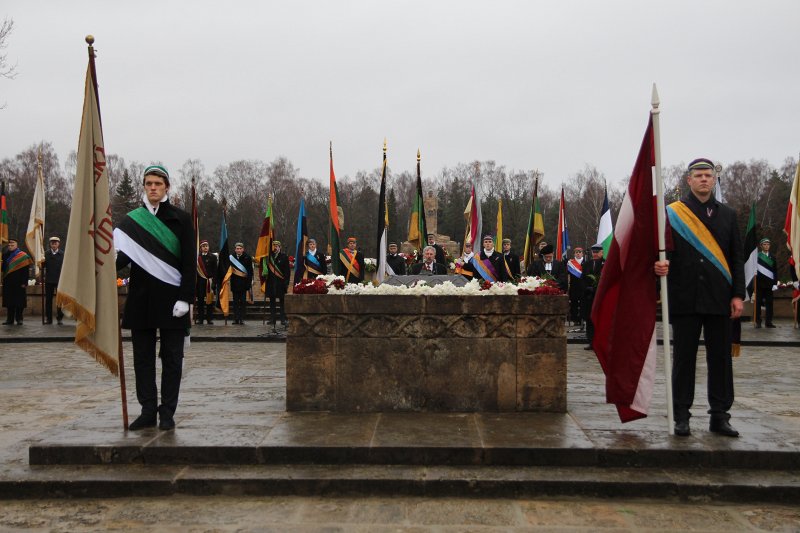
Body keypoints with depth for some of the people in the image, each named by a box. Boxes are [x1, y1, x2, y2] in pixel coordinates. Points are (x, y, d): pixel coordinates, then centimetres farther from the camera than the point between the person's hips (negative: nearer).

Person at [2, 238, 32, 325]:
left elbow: (25, 271, -9)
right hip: (8, 282, 5)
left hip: (18, 283, -5)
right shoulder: (5, 255, 11)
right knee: (9, 302, 6)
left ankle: (19, 319, 6)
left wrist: (24, 282, -15)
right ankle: (10, 319, 10)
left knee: (19, 302, -1)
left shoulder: (23, 256, -5)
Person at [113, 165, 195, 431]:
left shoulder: (181, 219, 0)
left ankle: (167, 412, 9)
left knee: (171, 357, 2)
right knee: (143, 356, 6)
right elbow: (123, 256, 2)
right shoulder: (133, 220, 8)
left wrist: (184, 298, -12)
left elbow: (189, 262, -4)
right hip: (141, 298, 3)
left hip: (171, 298, -3)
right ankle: (148, 411, 14)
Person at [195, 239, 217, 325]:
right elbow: (195, 270, 3)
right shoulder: (197, 257, 7)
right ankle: (200, 318, 6)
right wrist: (196, 281, -4)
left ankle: (210, 318, 6)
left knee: (210, 299, 2)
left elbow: (215, 270, 2)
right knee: (200, 300, 1)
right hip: (200, 282, 0)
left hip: (209, 281, 0)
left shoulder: (213, 257, 7)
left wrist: (213, 280, -7)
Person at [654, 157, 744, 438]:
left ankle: (720, 416, 15)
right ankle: (682, 417, 10)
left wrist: (738, 294, 3)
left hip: (719, 299, 3)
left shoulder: (727, 214, 13)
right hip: (685, 298, -3)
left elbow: (736, 258, 11)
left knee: (720, 357, 6)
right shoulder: (672, 213, 4)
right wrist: (662, 264, -22)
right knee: (684, 357, 3)